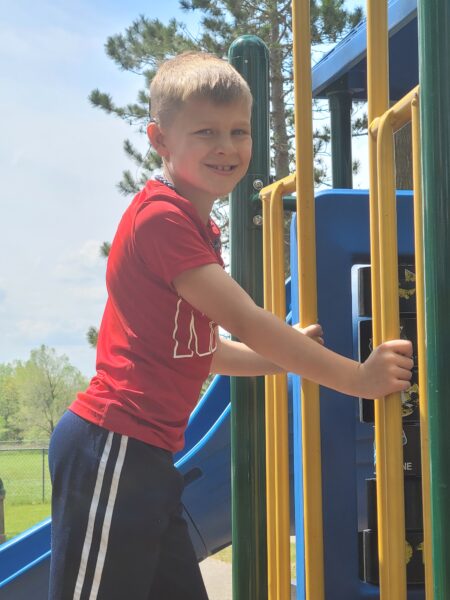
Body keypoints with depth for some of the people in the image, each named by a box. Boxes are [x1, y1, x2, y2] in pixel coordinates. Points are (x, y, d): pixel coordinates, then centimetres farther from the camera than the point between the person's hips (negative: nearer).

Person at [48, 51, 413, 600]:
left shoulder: (195, 225, 17)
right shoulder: (163, 215, -14)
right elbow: (245, 321, -15)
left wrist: (289, 354, 18)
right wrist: (355, 377, -8)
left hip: (145, 455, 10)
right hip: (113, 450, -10)